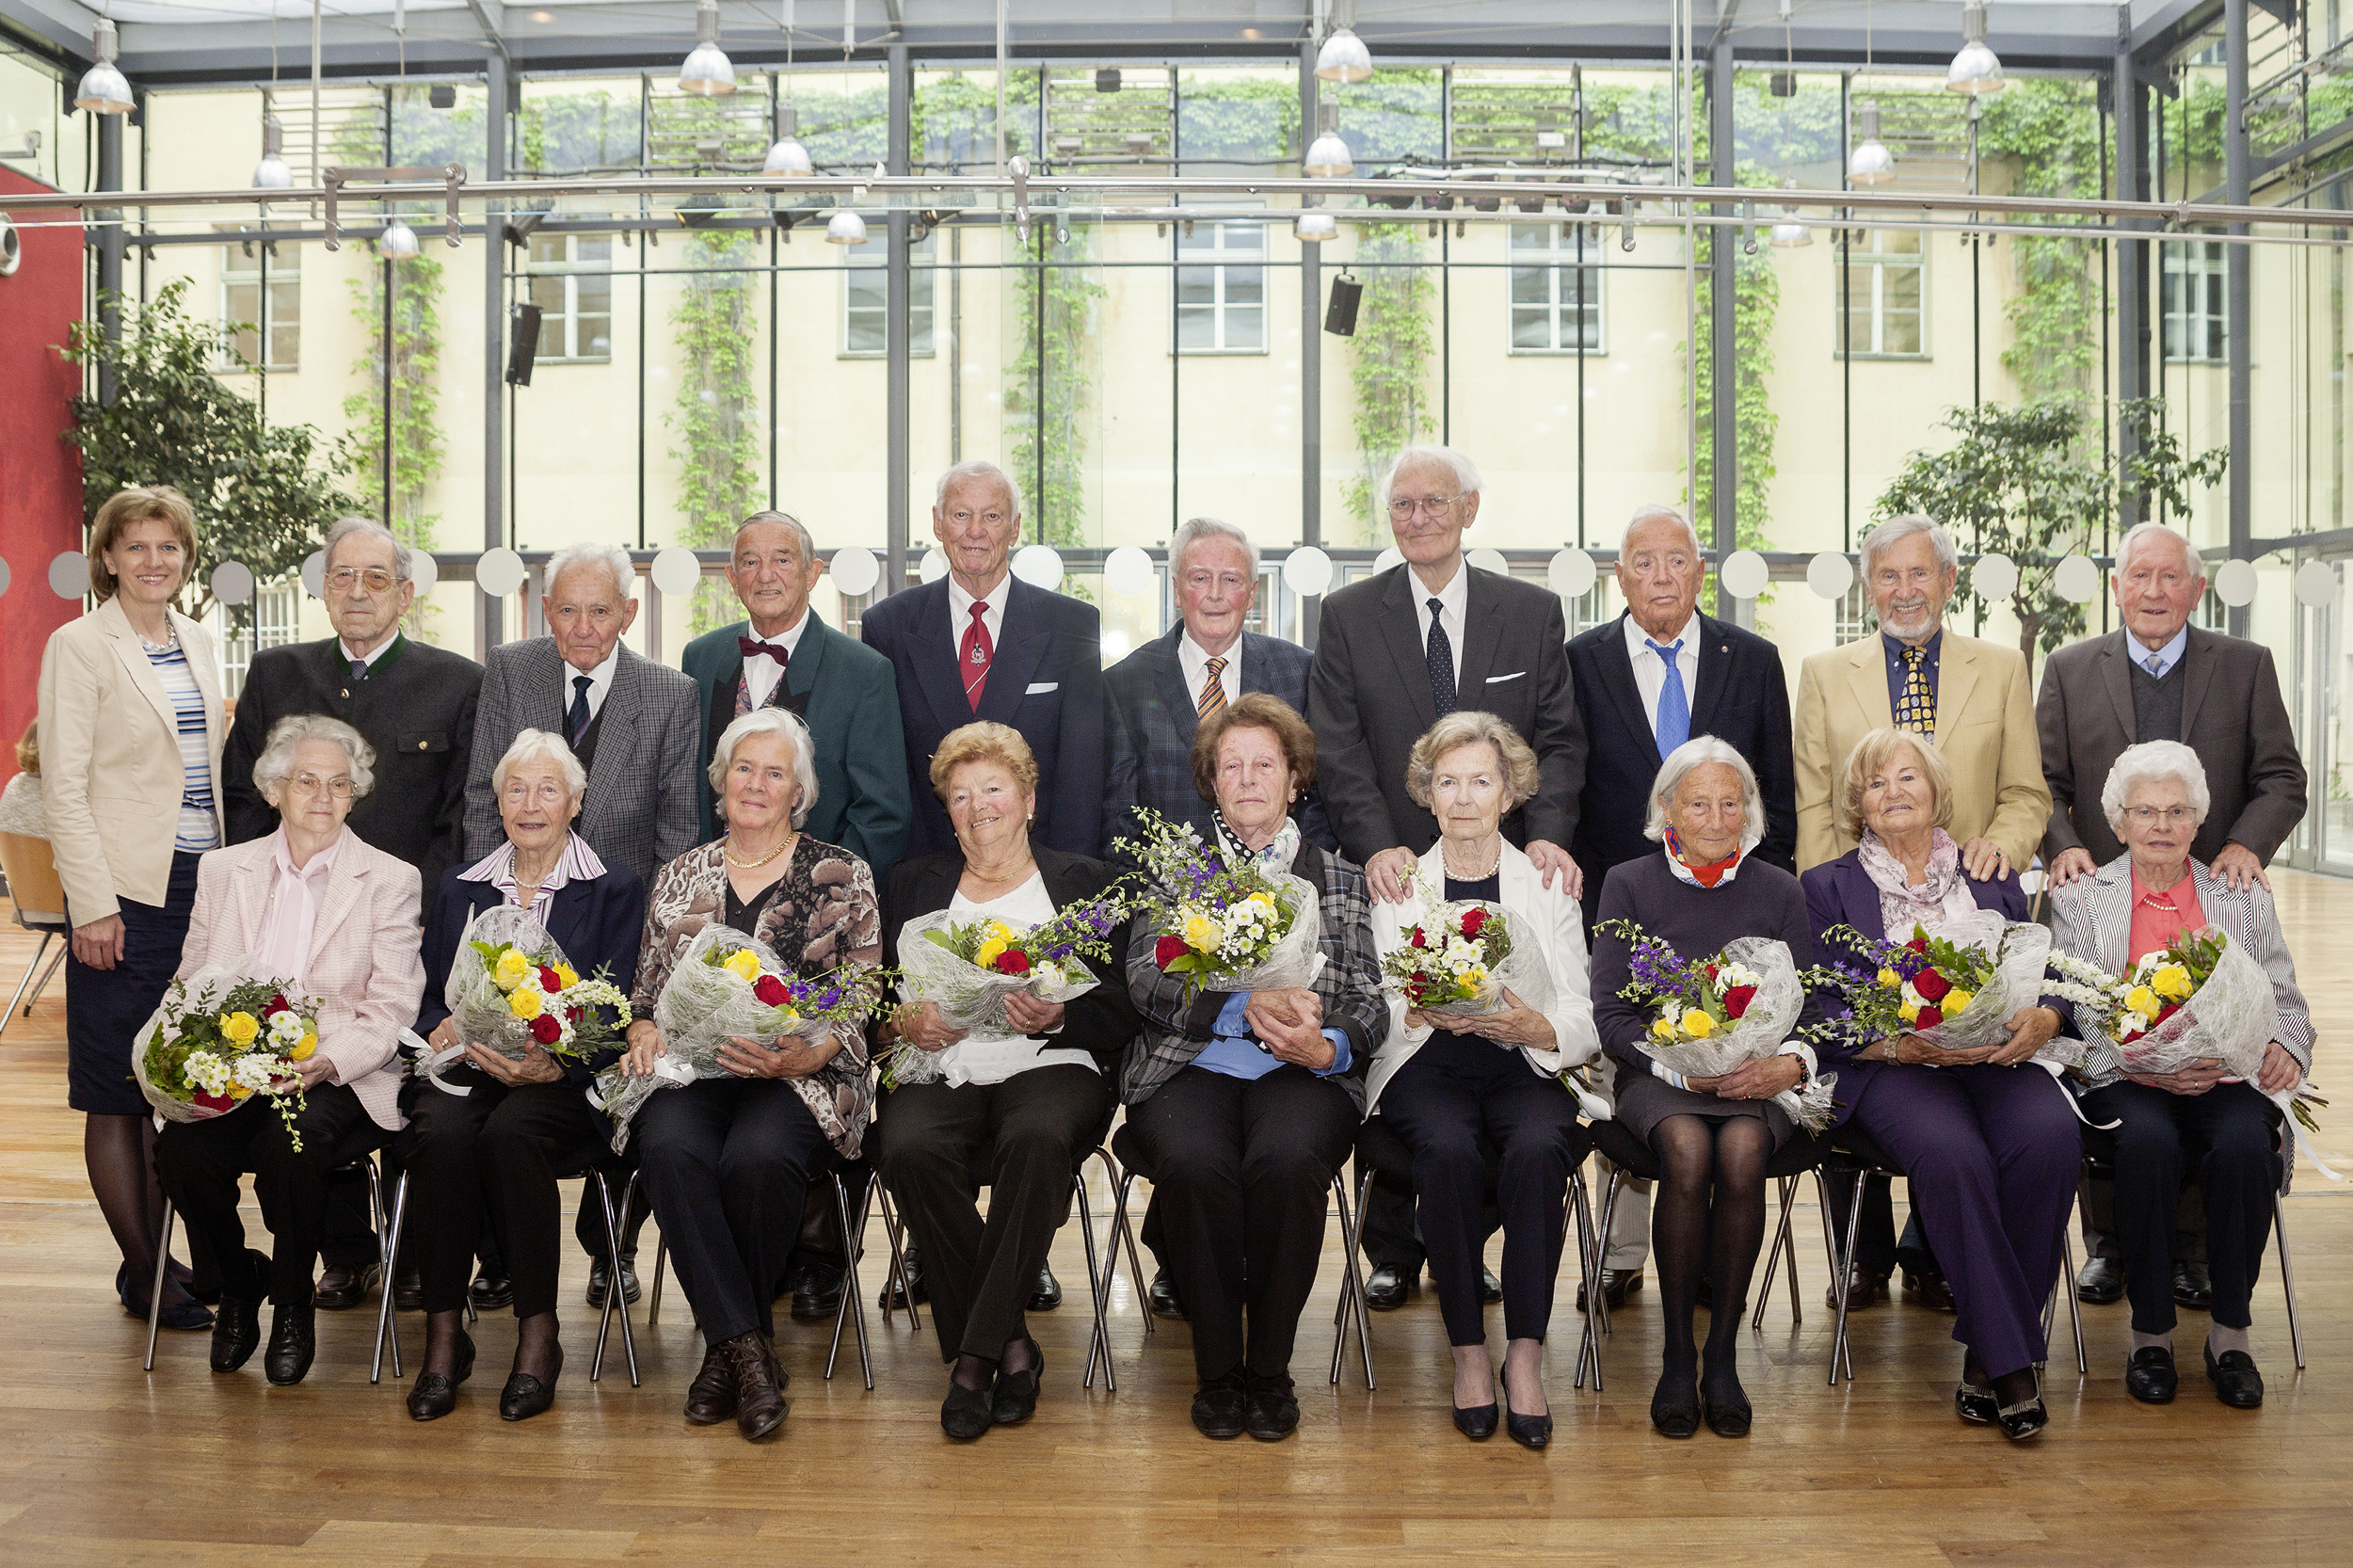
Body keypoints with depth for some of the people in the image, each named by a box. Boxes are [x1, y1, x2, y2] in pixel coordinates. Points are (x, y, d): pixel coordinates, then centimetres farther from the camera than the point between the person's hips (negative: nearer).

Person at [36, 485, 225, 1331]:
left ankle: (190, 1253, 19)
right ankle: (144, 1272, 10)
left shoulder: (196, 643, 13)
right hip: (126, 893, -6)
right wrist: (92, 905, -14)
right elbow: (64, 787, -9)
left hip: (202, 882, 6)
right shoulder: (79, 646, -6)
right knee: (118, 1093, 2)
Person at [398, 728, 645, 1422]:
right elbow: (427, 995, 16)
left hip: (559, 1082, -3)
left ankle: (538, 1334, -24)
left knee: (511, 1132, -35)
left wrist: (551, 1065, -19)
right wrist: (440, 1030, -9)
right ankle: (444, 1332, -22)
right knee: (441, 1132, -32)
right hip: (462, 1068, 3)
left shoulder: (614, 890, 10)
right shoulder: (459, 887, 22)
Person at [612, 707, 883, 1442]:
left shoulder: (841, 875, 7)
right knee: (669, 1147, -33)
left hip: (799, 1075, -2)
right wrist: (646, 1036, -4)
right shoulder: (679, 877, 18)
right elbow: (646, 995, 20)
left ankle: (727, 1345, -10)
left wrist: (801, 1056, -16)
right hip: (692, 1071, 3)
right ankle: (748, 1349, -24)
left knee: (758, 1156, -35)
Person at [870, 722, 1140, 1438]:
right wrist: (901, 1021, -6)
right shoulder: (914, 884, 24)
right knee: (909, 1149, -33)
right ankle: (1009, 1345, -19)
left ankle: (975, 1352, -25)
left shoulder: (1083, 883, 17)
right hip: (938, 1072, 2)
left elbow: (1121, 1012, 6)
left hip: (1049, 1065, -2)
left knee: (1038, 1138, -37)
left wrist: (1056, 1016, -14)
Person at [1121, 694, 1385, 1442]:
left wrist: (1324, 1046, -13)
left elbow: (1369, 1003, 10)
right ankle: (1217, 1366, -13)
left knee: (1288, 1157, -33)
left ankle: (1269, 1366, -14)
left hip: (1301, 1073, 0)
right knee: (1193, 1160, -33)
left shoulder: (1340, 881, 20)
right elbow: (1147, 979, 1)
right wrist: (1246, 1002, -15)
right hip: (1190, 1065, 0)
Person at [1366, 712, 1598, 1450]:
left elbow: (1587, 1027, 4)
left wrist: (1535, 1026, -19)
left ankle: (1525, 1355, -23)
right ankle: (1468, 1353, -20)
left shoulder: (1548, 887, 13)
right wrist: (1419, 1009, -20)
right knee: (1448, 1149, -33)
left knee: (1538, 1150, -32)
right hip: (1425, 1067, 0)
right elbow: (1370, 1017, 2)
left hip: (1523, 1070, 1)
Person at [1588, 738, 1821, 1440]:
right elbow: (1610, 1012, 0)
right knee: (1688, 1150, -33)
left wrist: (1792, 1062, -15)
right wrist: (1681, 1065, -15)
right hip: (1655, 1077, -1)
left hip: (1754, 1079, 1)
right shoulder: (1629, 885, 7)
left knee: (1742, 1151, -32)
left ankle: (1722, 1354, -18)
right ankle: (1677, 1354, -19)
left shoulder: (1779, 892, 13)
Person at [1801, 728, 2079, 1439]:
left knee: (2052, 1136, -31)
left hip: (1995, 1057, 3)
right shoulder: (1828, 887, 12)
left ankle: (1987, 1352, -20)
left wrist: (2041, 1020, -12)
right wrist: (1909, 1045, -15)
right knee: (1951, 1153, -35)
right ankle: (2010, 1360, -25)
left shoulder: (1992, 882, 22)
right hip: (1889, 1066, -2)